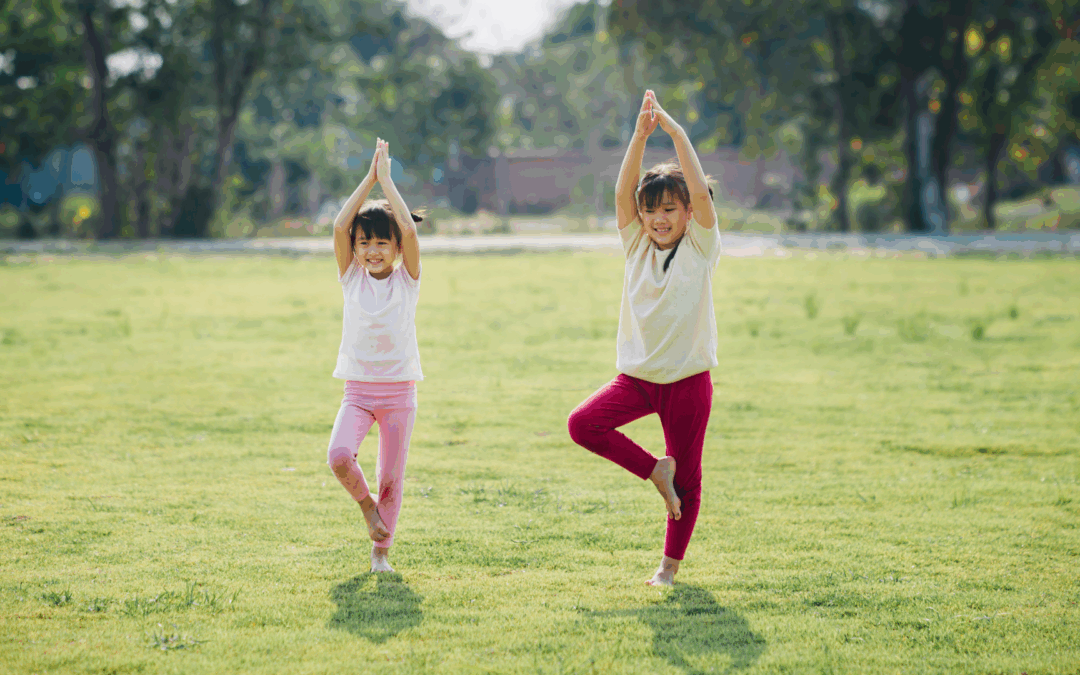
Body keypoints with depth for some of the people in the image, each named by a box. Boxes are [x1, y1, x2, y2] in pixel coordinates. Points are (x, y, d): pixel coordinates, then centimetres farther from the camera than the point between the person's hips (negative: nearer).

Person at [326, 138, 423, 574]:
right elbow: (339, 226, -10)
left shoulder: (407, 280, 0)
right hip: (359, 390, 0)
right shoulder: (352, 279, 3)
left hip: (399, 391, 0)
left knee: (391, 477, 2)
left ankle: (381, 550, 22)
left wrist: (387, 180, -9)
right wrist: (369, 179, -9)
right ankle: (365, 502, 7)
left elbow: (409, 229, -16)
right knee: (339, 456, -23)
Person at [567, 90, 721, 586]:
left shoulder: (700, 247, -3)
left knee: (687, 478, 3)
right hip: (637, 374, 3)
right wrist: (640, 135, -19)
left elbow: (701, 193, -18)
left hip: (687, 378, -3)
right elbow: (623, 192, -9)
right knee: (583, 424, -18)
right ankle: (656, 470, 0)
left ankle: (670, 564, 19)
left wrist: (676, 132, -21)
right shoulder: (637, 244, 4)